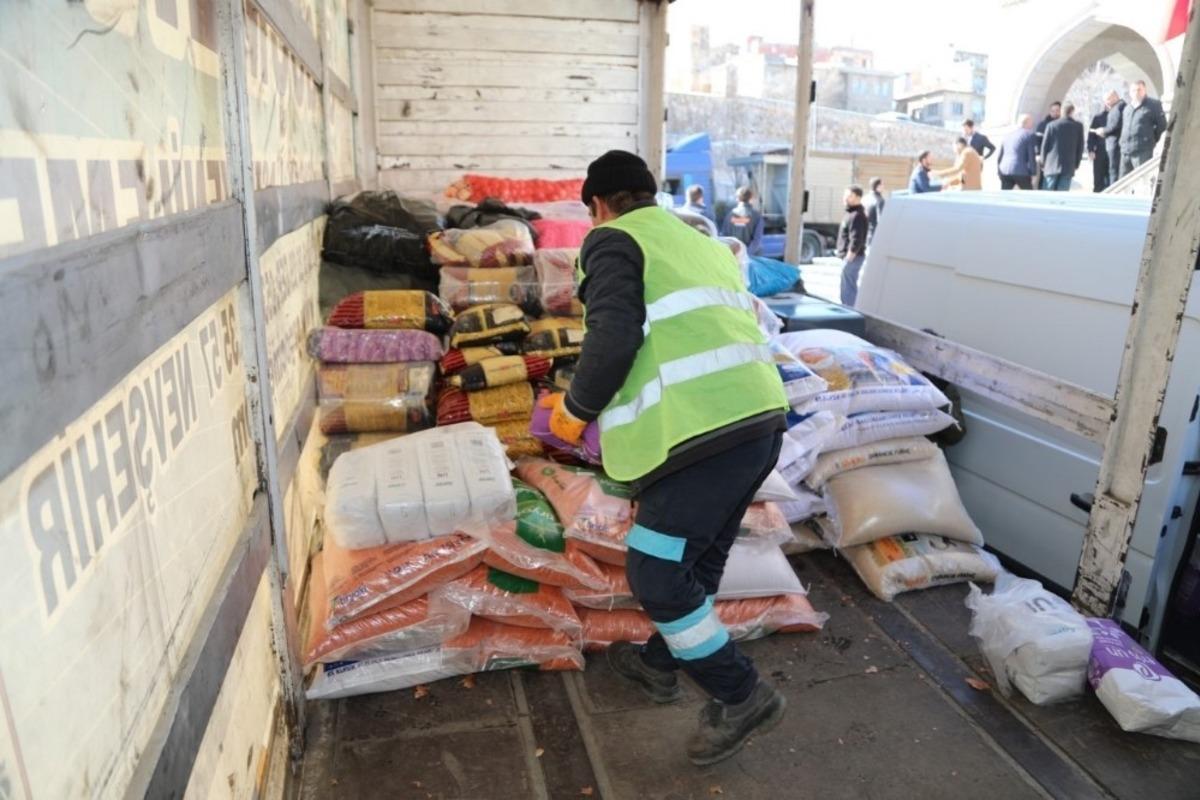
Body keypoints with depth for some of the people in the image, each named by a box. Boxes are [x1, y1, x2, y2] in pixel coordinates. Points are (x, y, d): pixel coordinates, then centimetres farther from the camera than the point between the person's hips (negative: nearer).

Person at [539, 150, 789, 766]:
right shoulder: (702, 244, 26)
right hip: (761, 418, 9)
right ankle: (660, 664, 43)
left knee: (656, 573, 4)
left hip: (706, 434, -9)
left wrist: (574, 409, 2)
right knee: (698, 559, 22)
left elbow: (614, 339, -15)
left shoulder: (612, 241, 1)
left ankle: (741, 697, 17)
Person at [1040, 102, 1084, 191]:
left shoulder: (1051, 125, -1)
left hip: (1051, 166, -1)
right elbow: (1081, 146, 7)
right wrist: (1076, 164, 15)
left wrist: (1043, 163, 12)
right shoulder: (1078, 126, 3)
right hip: (1069, 167, 1)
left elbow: (1045, 145, 1)